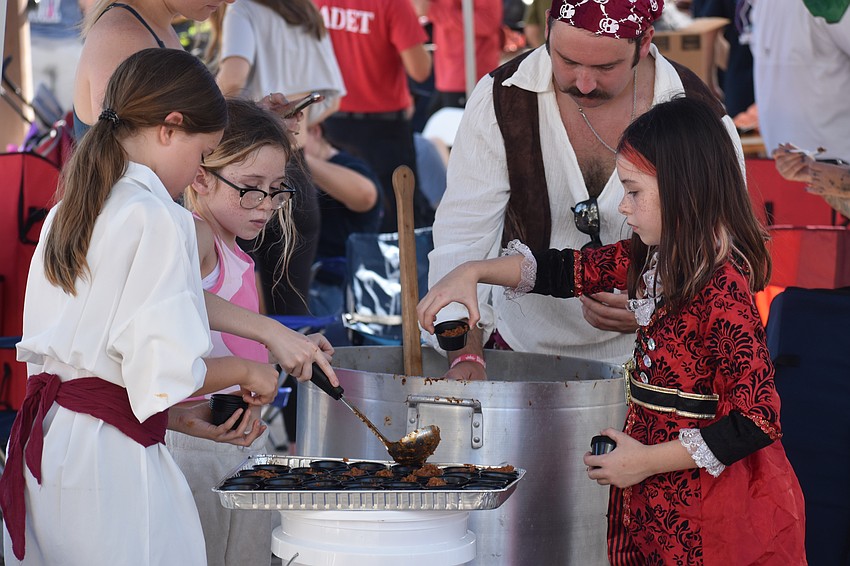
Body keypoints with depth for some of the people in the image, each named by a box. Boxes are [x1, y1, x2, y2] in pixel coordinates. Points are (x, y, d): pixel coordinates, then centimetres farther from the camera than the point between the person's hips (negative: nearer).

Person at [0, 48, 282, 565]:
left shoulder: (65, 213, 13)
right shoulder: (158, 218, -12)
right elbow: (164, 372, -18)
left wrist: (192, 418, 21)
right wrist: (246, 372, 1)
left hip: (42, 440, 9)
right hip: (110, 458, -9)